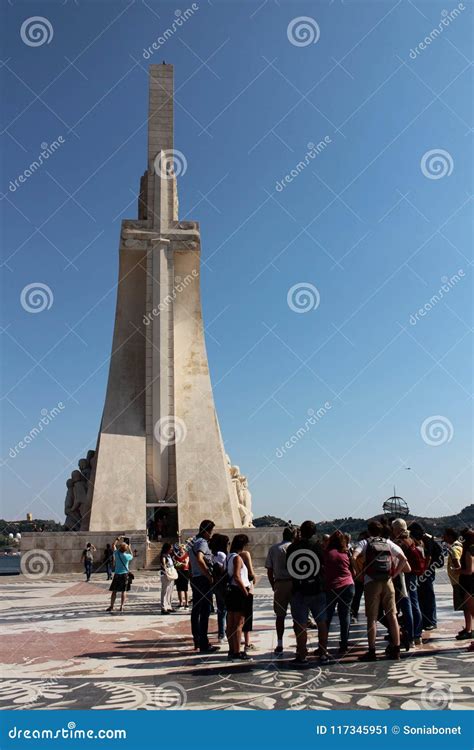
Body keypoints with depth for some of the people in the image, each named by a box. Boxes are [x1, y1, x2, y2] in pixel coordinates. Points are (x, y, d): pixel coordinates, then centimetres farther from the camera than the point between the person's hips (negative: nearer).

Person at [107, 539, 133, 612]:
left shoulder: (117, 553, -8)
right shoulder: (127, 556, -10)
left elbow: (113, 546, 12)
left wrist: (117, 539, 24)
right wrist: (129, 549, 24)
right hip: (125, 574, -1)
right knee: (123, 591, 6)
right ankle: (121, 607, 4)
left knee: (114, 591, 8)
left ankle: (111, 606, 8)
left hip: (117, 574, 1)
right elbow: (132, 556, 15)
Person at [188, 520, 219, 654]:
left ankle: (197, 641, 23)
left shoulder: (193, 542, 15)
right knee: (205, 612, -6)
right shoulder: (203, 543, -15)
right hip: (203, 579, -10)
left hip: (194, 578, 10)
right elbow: (199, 559, -31)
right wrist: (209, 576, -25)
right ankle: (204, 644, -4)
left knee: (196, 610, 14)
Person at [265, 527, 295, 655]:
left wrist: (273, 586, 13)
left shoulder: (273, 548, 8)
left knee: (280, 615, 9)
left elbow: (269, 570, 6)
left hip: (280, 583, 1)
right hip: (295, 583, -1)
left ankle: (279, 645, 11)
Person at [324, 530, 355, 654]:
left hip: (331, 587, -2)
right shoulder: (347, 553, 1)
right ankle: (344, 646, 9)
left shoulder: (326, 553, -6)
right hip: (348, 586, 2)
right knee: (345, 615, 8)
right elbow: (353, 571, 9)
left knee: (327, 617, 7)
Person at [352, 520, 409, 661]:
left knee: (372, 618, 1)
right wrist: (395, 573, 8)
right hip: (387, 581, 3)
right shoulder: (388, 542, 13)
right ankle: (396, 649, 13)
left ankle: (372, 652, 1)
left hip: (371, 582, -3)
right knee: (392, 615, 9)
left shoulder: (365, 542, 5)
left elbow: (354, 557, -12)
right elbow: (403, 558, 4)